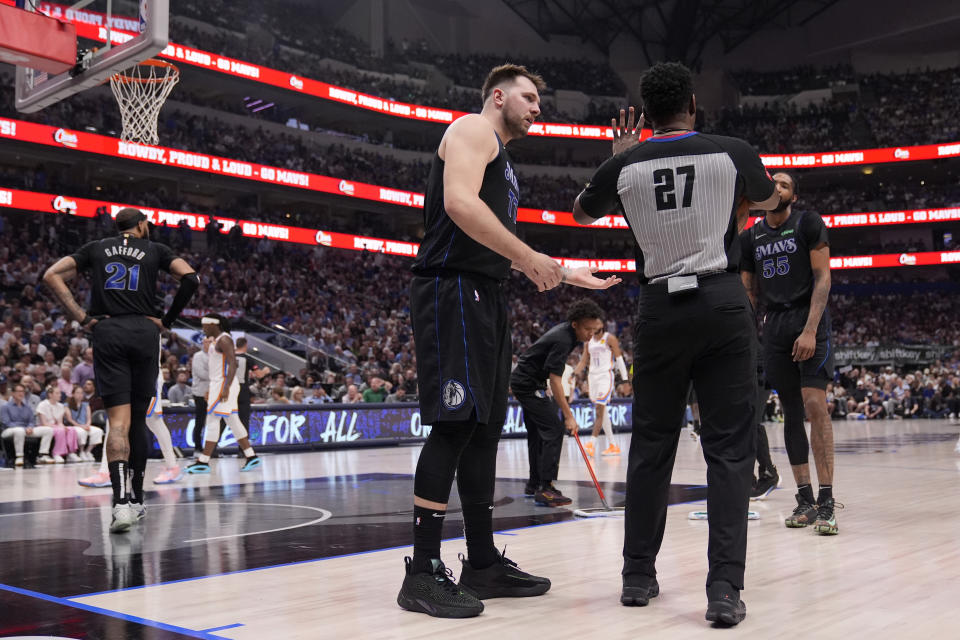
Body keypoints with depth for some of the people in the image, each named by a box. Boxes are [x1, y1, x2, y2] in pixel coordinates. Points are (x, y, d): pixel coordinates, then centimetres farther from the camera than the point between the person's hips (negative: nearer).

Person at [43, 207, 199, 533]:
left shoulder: (95, 248, 18)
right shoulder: (155, 249, 13)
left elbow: (52, 275, 7)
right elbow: (191, 278, -1)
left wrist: (81, 317, 4)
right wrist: (167, 319, 6)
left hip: (107, 332, 0)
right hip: (145, 331, 0)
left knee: (118, 419, -7)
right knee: (138, 419, 11)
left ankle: (122, 501, -24)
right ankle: (136, 498, 18)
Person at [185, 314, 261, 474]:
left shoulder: (224, 339, -13)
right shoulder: (215, 340, 18)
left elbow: (232, 364, -21)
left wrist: (226, 388, -28)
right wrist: (210, 390, 23)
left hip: (224, 384, -10)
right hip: (218, 384, 10)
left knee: (212, 421, -8)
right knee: (233, 422, 9)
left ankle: (203, 462, -6)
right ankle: (251, 457, 11)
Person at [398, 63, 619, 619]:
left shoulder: (504, 159, 28)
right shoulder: (474, 130, -1)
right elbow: (460, 203, -20)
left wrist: (566, 273, 29)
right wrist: (530, 258, -19)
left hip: (488, 300, 10)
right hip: (453, 289, -10)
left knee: (486, 428, 8)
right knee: (456, 424, -14)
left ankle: (484, 563, 15)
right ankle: (423, 574, -10)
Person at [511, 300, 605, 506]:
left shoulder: (565, 331, 5)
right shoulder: (562, 340, -25)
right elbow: (555, 380, -29)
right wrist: (568, 416, -30)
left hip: (524, 381, 11)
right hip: (528, 384, -11)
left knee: (537, 432, 15)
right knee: (553, 429, -15)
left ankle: (534, 484, 24)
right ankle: (545, 488, -18)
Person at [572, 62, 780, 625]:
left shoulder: (626, 166, 1)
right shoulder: (733, 153, 0)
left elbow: (581, 213, 22)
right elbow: (769, 200, 23)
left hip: (660, 307, 2)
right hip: (724, 303, -1)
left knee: (651, 446, 11)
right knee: (729, 448, 1)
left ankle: (638, 576, 19)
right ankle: (725, 588, -4)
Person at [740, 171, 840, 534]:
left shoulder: (808, 224, -1)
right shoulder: (750, 238, 12)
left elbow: (823, 278, -7)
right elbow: (748, 292, 16)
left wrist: (810, 330, -17)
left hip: (809, 319, -4)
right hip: (774, 326, 4)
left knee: (815, 405, -15)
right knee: (791, 412, 4)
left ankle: (826, 501, -12)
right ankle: (805, 500, 9)